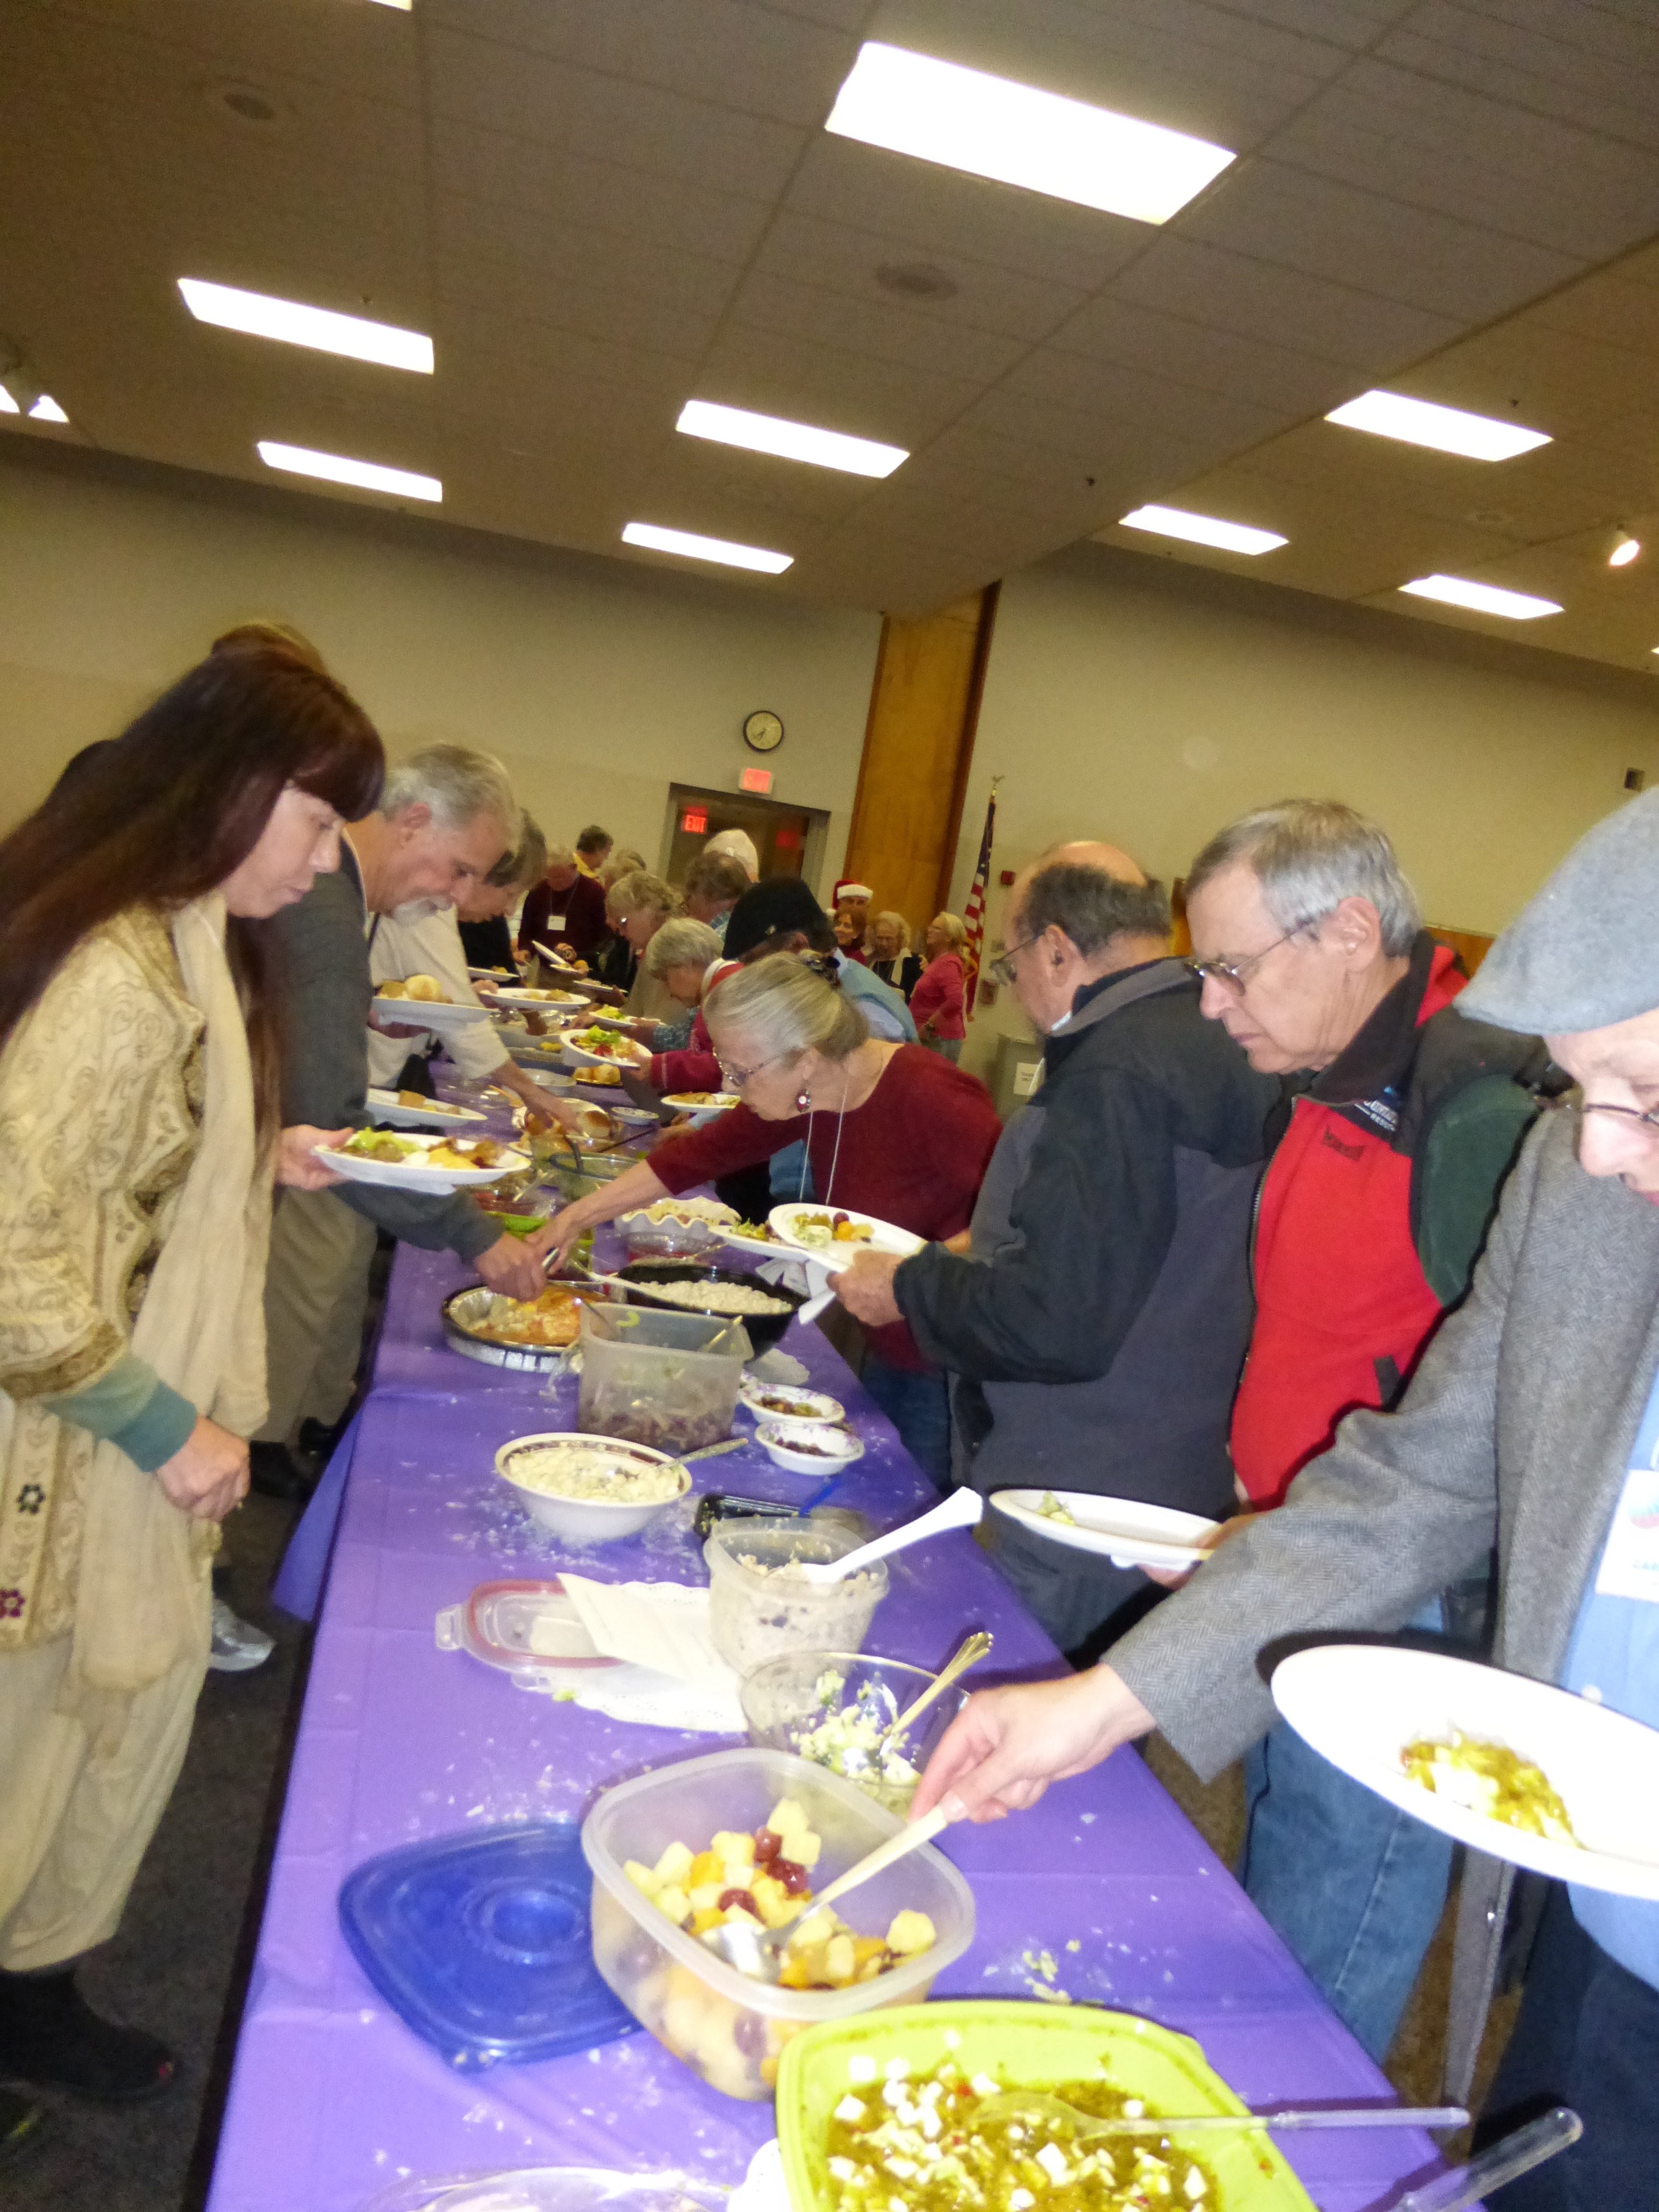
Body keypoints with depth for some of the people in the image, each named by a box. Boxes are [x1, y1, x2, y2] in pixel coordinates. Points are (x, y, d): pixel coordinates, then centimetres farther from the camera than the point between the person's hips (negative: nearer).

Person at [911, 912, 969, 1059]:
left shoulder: (948, 965, -14)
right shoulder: (938, 962, 17)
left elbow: (956, 1001, -29)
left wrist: (928, 1026, -22)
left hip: (939, 1040, -10)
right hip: (932, 1038, 10)